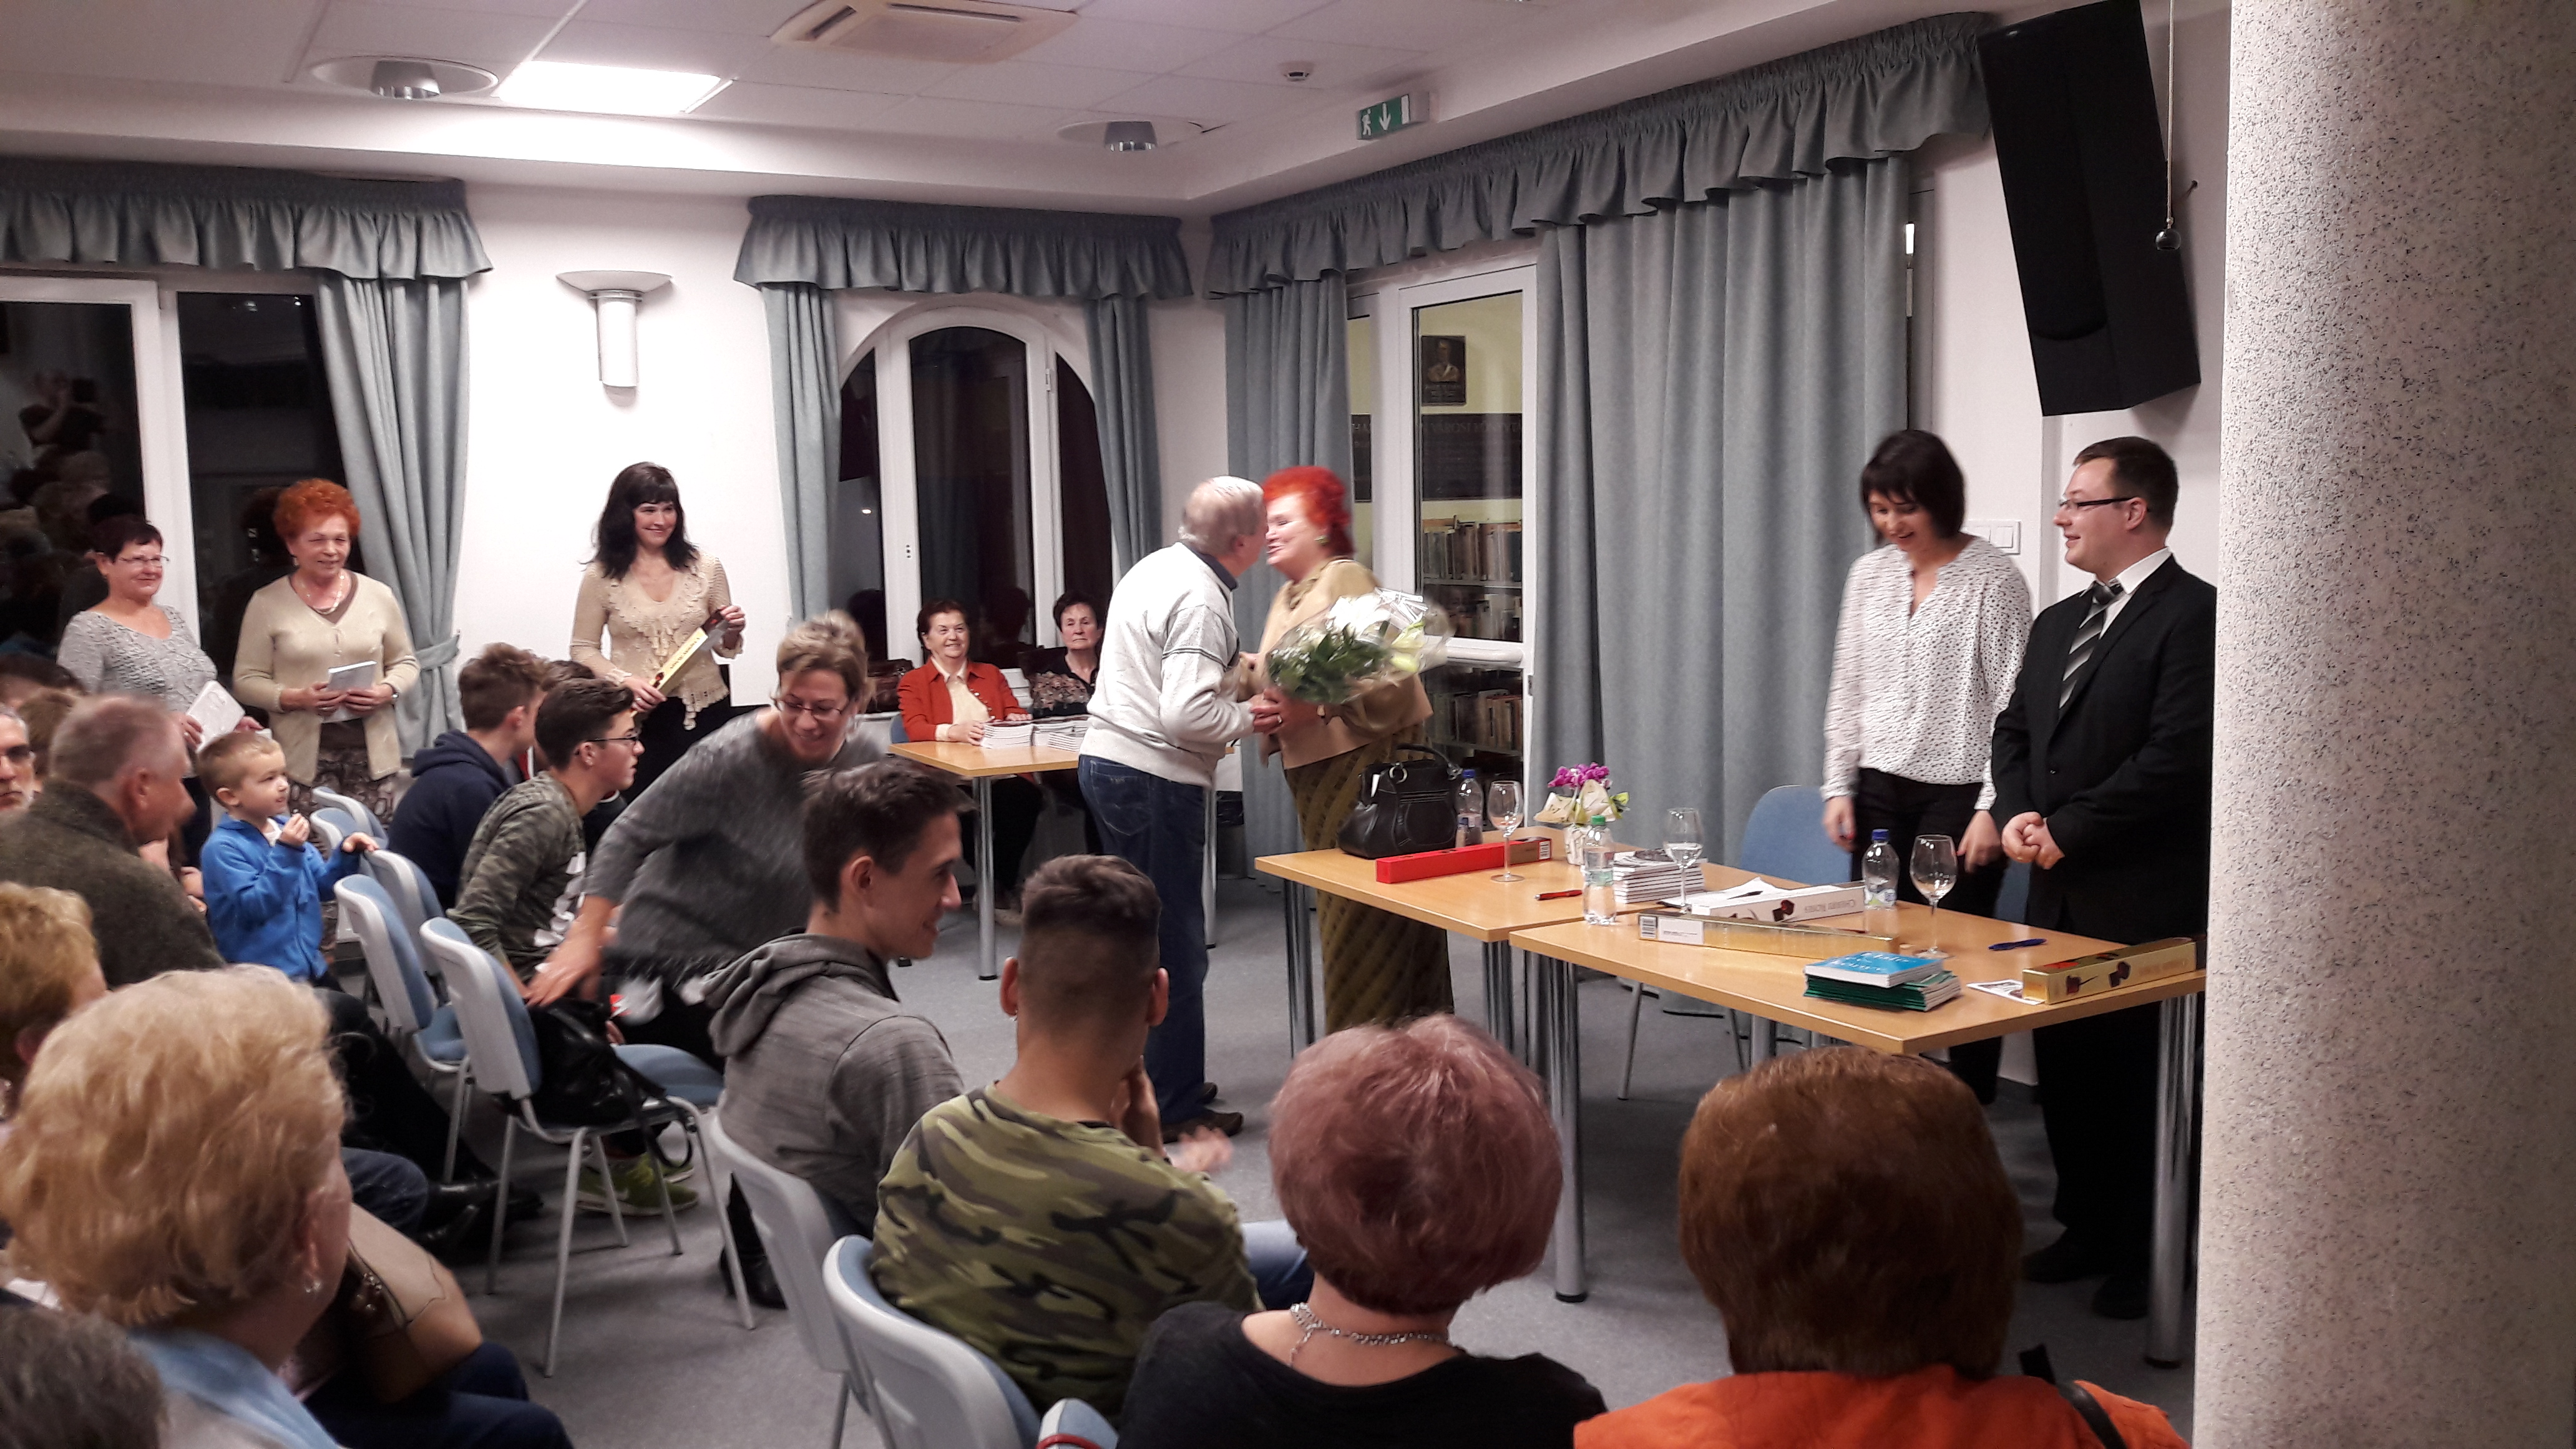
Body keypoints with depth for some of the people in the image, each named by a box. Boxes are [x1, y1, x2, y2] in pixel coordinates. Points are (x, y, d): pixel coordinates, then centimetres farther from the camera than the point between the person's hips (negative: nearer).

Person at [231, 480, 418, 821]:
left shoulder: (378, 596, 9)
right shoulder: (267, 603, 4)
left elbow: (405, 662, 15)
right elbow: (247, 680, 4)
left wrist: (387, 691, -6)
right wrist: (294, 698, -13)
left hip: (372, 752, 1)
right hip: (304, 756, -1)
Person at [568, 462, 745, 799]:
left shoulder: (704, 566, 2)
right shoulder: (601, 576, -1)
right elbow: (583, 650, 5)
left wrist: (732, 632, -11)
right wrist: (626, 681, -11)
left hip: (705, 712, 1)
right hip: (636, 717, -1)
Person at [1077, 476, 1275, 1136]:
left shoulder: (1155, 568, 11)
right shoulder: (1202, 600, -18)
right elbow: (1185, 715, -26)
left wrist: (1230, 667, 16)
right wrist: (1250, 715, -11)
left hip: (1107, 760, 10)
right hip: (1155, 779, -10)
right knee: (1177, 945, 0)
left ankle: (1147, 1079, 32)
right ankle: (1176, 1106, 8)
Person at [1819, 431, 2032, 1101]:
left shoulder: (1993, 580, -8)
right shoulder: (1869, 575, 8)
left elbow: (2012, 704, -10)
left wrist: (1992, 808, -13)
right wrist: (1840, 786, 7)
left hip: (1958, 794, -5)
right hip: (1882, 788, 5)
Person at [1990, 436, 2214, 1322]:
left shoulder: (2191, 615, -11)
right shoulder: (2059, 622, 15)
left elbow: (2175, 756, -19)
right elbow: (2015, 730, 17)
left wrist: (2065, 831, -15)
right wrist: (2018, 815, -2)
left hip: (2145, 902, -8)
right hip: (2060, 892, 8)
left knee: (2138, 1079, 2)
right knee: (2064, 1070, 15)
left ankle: (2148, 1257, 16)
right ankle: (2088, 1229, 30)